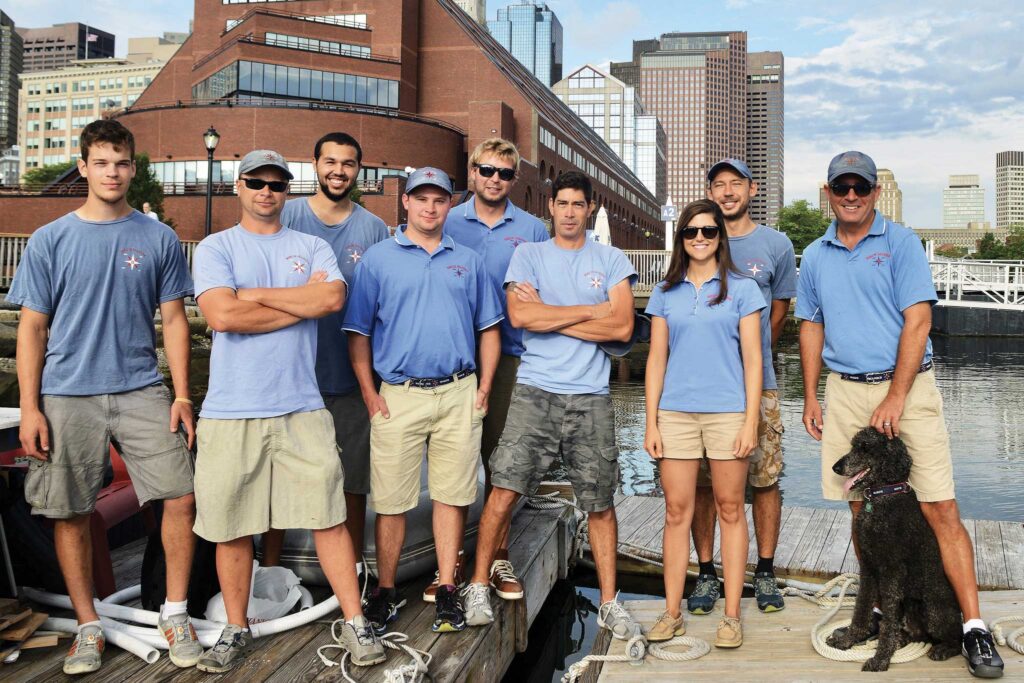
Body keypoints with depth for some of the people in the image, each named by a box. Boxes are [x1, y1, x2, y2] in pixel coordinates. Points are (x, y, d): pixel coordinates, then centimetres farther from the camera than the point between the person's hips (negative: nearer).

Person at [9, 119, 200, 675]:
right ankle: (88, 626, 24)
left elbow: (173, 321, 7)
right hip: (67, 396, 0)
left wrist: (182, 395, -1)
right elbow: (32, 328, 4)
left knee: (182, 498, -7)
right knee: (70, 514, 6)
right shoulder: (49, 241, 4)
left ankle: (175, 613, 12)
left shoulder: (159, 239, 5)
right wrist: (30, 408, -2)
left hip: (142, 391, 0)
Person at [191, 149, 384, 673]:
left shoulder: (312, 248, 11)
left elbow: (333, 298, -10)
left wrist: (255, 294, -7)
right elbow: (221, 314, -12)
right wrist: (304, 302, -6)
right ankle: (236, 629, 27)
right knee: (232, 526, 8)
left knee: (329, 516, 3)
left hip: (302, 408, 1)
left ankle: (354, 622, 15)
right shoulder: (215, 248, 5)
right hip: (231, 412, 0)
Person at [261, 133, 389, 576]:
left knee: (353, 478, 9)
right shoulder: (287, 216, 1)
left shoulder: (374, 228, 6)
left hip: (350, 375, 1)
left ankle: (353, 572, 24)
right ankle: (269, 568, 23)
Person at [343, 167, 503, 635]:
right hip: (399, 396, -2)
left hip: (459, 394, 2)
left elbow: (488, 328, 14)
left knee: (452, 494, 7)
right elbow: (358, 332, 2)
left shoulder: (468, 261, 12)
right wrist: (369, 394, -5)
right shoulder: (377, 259, 4)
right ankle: (386, 591, 18)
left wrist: (483, 388, 5)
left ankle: (447, 590, 19)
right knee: (391, 499, 3)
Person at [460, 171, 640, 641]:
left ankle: (609, 603, 19)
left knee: (600, 502, 7)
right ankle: (479, 587, 10)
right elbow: (520, 315, -9)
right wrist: (591, 311, -4)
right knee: (504, 489, -7)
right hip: (535, 391, -1)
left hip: (591, 397, 1)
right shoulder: (528, 255, 8)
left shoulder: (611, 260, 10)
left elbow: (622, 326, -4)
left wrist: (549, 317, -4)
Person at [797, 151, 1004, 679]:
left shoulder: (900, 243, -1)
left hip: (906, 385, -4)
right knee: (861, 507, 7)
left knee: (940, 510, -7)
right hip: (845, 391, 4)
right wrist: (810, 397, 11)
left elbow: (918, 321, -8)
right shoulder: (815, 256, 12)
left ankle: (974, 627, 0)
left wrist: (894, 400, -14)